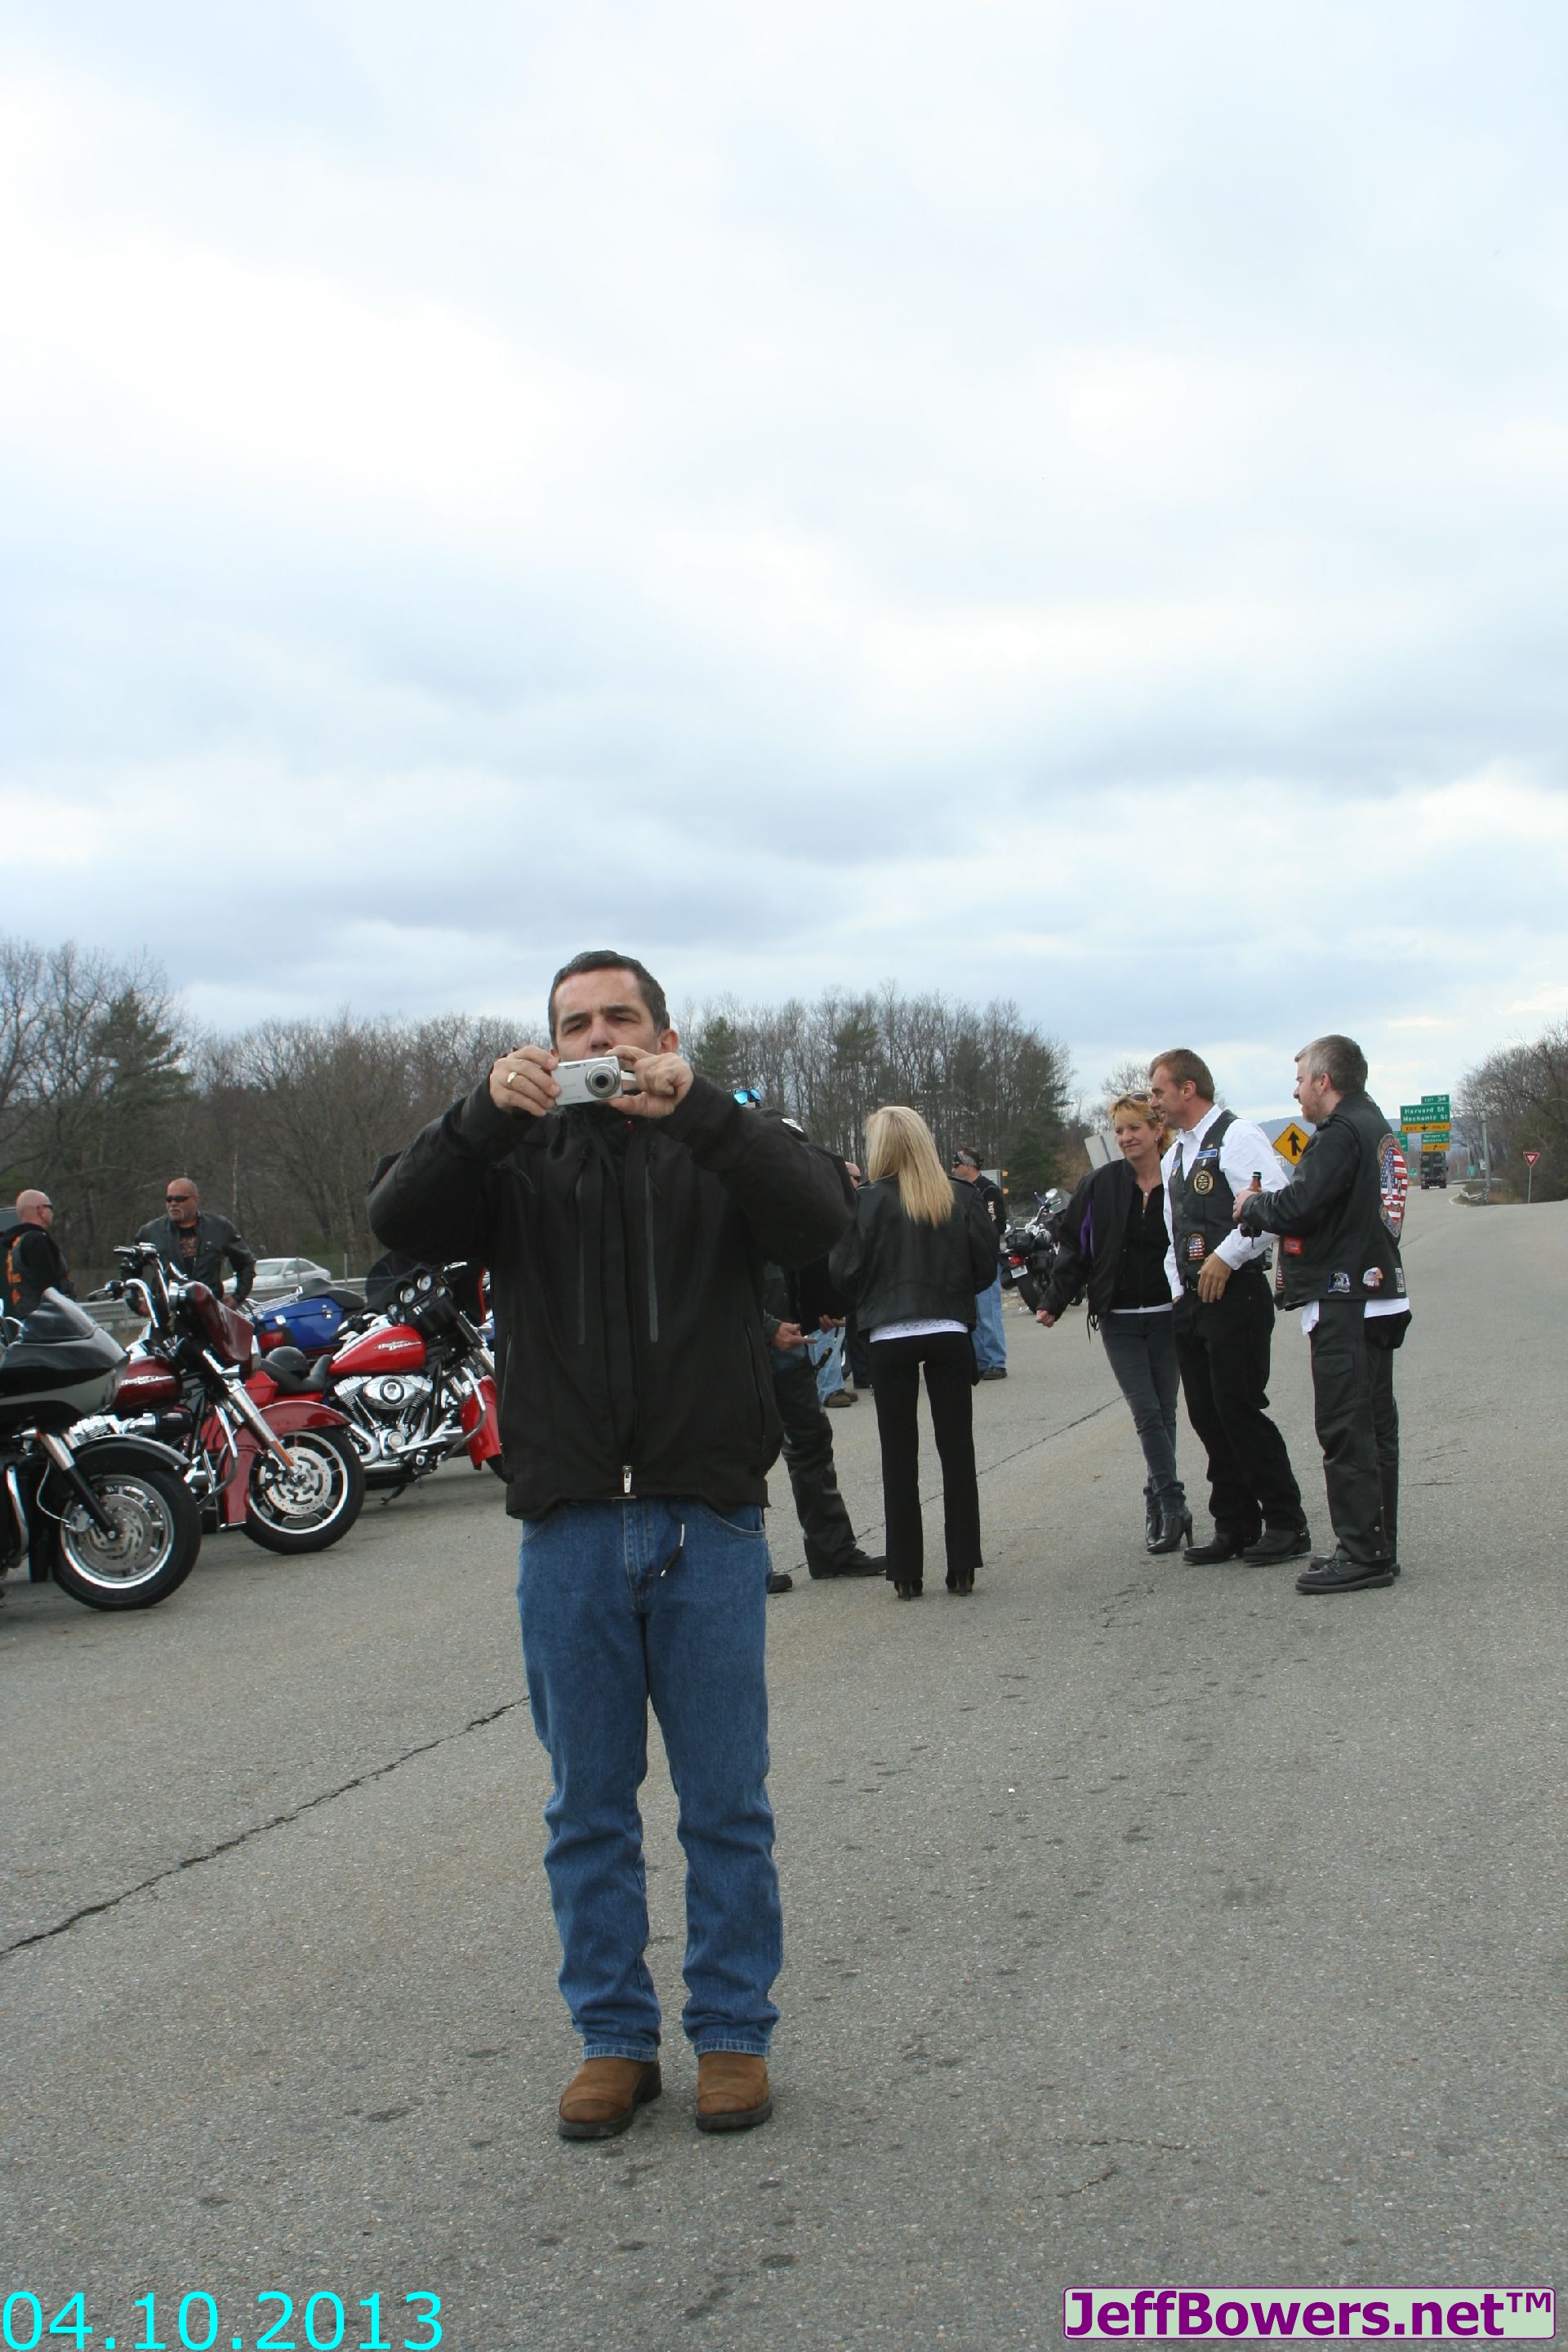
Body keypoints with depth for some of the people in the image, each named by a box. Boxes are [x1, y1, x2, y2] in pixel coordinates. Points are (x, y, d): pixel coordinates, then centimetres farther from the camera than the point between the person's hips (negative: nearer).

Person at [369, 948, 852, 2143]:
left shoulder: (724, 1151, 6)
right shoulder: (518, 1162, 10)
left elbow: (820, 1217, -14)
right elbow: (401, 1221, -7)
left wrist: (698, 1108, -25)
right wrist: (482, 1114, -22)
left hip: (708, 1519, -1)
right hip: (569, 1528, 2)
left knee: (726, 1805, 7)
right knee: (589, 1807, 11)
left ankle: (734, 2031, 22)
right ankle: (615, 2036, 24)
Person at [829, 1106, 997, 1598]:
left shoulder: (870, 1200, -8)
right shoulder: (956, 1197, 0)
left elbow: (845, 1272, -8)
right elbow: (986, 1262, 3)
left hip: (890, 1338, -2)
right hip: (950, 1333, 2)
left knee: (899, 1454, 6)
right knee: (957, 1448, 9)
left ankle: (907, 1573, 8)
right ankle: (962, 1568, 10)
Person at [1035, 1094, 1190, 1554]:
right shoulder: (1100, 1186, 1)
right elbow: (1075, 1249, 4)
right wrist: (1054, 1302, -1)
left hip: (1169, 1317, 0)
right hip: (1119, 1321, 0)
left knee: (1163, 1412, 8)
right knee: (1147, 1414, -6)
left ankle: (1159, 1504, 20)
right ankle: (1173, 1504, -3)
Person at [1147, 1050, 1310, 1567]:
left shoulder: (1236, 1137, -9)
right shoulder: (1174, 1156, 20)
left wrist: (1225, 1257, -20)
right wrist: (1179, 1289, 14)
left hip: (1236, 1294, -9)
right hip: (1191, 1303, 9)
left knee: (1239, 1408, -9)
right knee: (1207, 1416, 8)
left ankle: (1286, 1524, 1)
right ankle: (1235, 1526, 15)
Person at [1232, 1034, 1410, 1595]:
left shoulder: (1341, 1132, -14)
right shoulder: (1376, 1127, 18)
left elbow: (1298, 1207, -22)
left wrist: (1252, 1206, -3)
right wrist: (1264, 1208, 8)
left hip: (1344, 1304, -10)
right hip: (1378, 1294, 10)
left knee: (1345, 1430, -7)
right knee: (1374, 1427, 13)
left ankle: (1362, 1553, -6)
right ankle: (1377, 1545, 19)